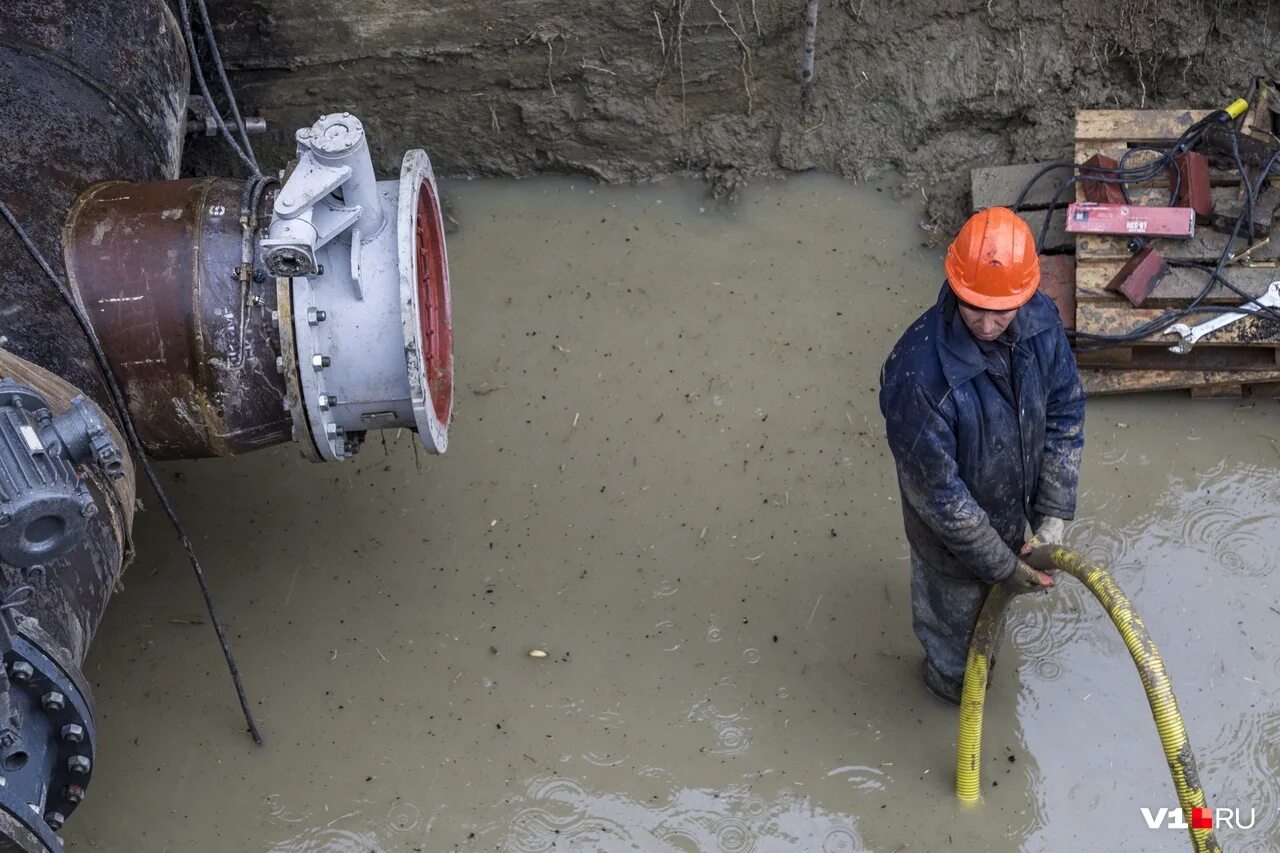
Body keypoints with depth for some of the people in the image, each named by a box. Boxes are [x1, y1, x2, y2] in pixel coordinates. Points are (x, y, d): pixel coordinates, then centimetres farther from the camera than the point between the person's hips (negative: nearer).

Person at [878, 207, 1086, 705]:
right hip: (951, 528, -5)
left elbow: (1065, 416, -8)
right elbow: (938, 491, -30)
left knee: (997, 593, 35)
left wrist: (1053, 514, -12)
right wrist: (1001, 565, -20)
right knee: (953, 609, 27)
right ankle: (950, 674, 59)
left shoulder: (1040, 321, -24)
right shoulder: (918, 373, -42)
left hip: (1014, 510, 5)